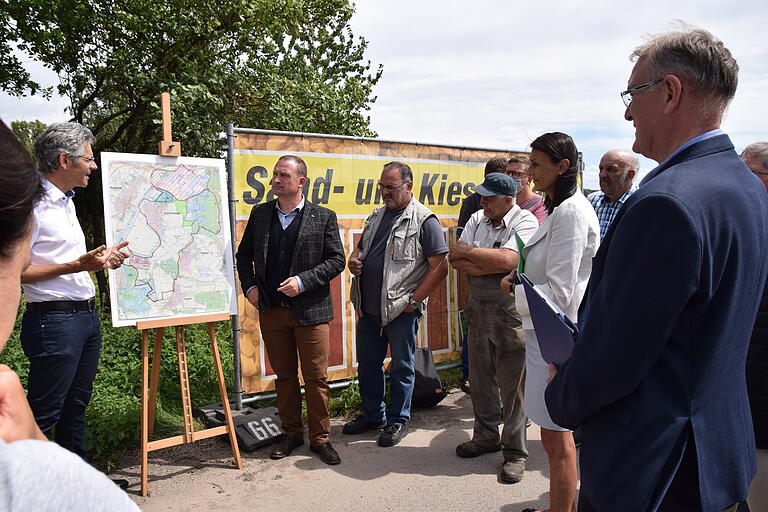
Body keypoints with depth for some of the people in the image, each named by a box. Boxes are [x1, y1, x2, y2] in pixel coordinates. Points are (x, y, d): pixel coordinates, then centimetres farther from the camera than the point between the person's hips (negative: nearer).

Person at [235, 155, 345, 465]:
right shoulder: (259, 214, 8)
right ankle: (291, 433, 28)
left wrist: (303, 281, -15)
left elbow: (336, 260, -4)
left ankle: (320, 438, 18)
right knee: (284, 376, 13)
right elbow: (244, 255, 16)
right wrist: (249, 286, 1)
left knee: (316, 378, 3)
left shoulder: (323, 217, -2)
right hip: (271, 311, 3)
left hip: (310, 310, -3)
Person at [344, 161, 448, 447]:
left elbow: (440, 268, -13)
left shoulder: (424, 220, -9)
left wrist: (414, 300, -16)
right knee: (367, 364, 16)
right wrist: (354, 260, 1)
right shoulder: (376, 216, 13)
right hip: (368, 307, 7)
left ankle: (398, 421, 25)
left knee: (401, 367, 8)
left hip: (401, 309, -7)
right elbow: (361, 247, 25)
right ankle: (372, 415, 35)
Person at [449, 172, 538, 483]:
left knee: (512, 382, 1)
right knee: (480, 378, 16)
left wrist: (468, 252, -12)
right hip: (478, 308, 6)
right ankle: (486, 437, 34)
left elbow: (508, 260, -25)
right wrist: (492, 265, -15)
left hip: (511, 311, -6)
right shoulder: (478, 219, 7)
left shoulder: (526, 222, -10)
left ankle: (515, 451, 16)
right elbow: (455, 260, -1)